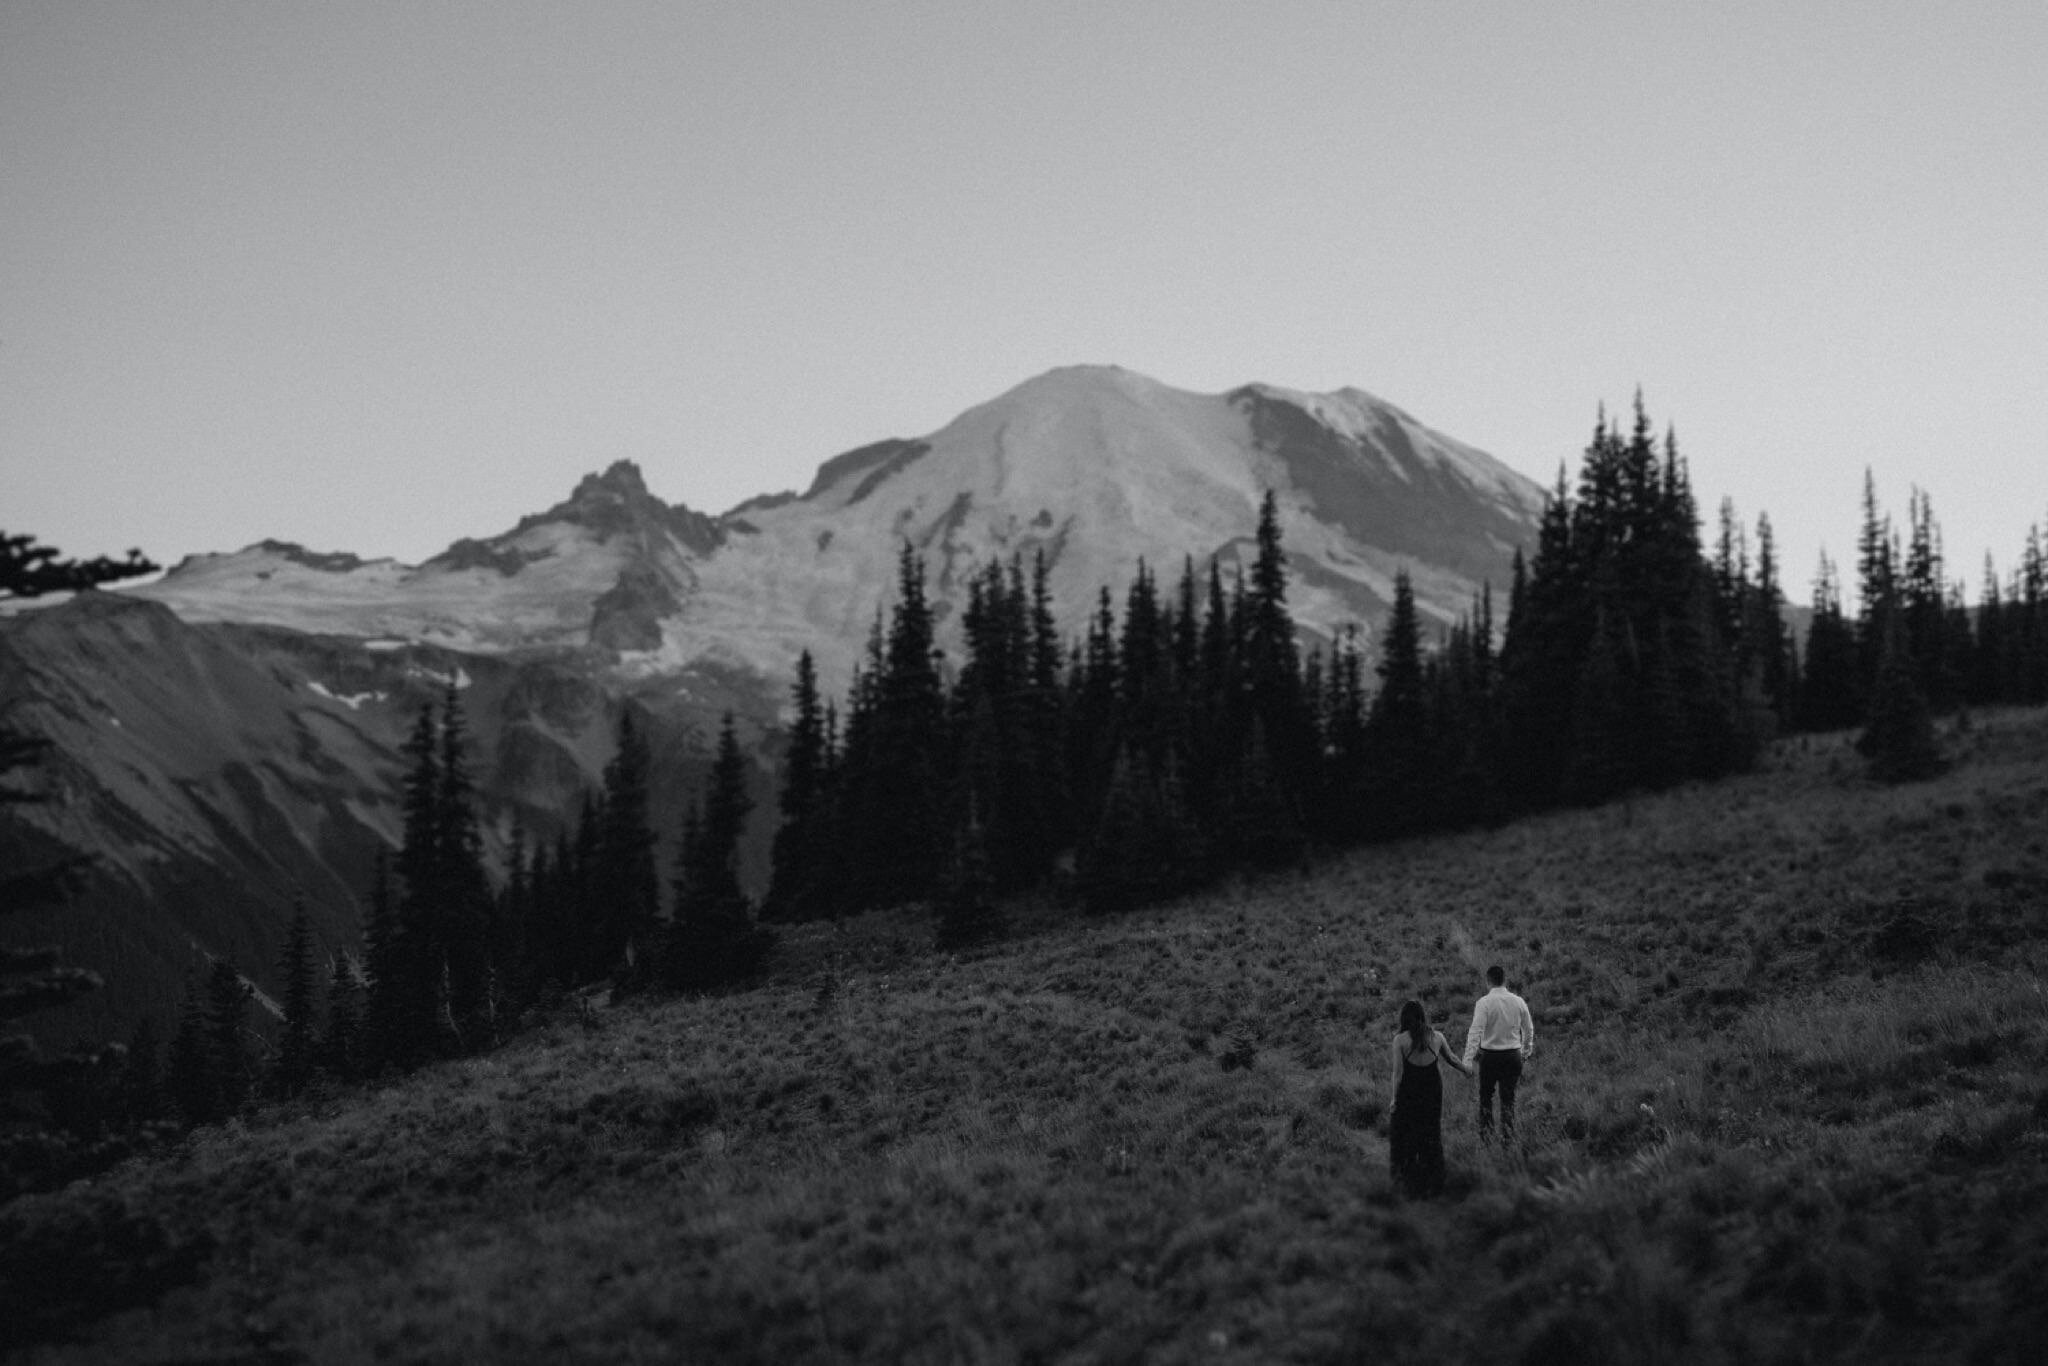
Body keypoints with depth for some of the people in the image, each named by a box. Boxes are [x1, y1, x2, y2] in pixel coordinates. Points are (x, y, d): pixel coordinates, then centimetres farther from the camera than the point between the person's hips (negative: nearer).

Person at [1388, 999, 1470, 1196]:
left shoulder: (1400, 1040, -13)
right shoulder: (1436, 1037, -3)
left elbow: (1398, 1072, -12)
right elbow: (1451, 1059, 11)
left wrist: (1394, 1098, -4)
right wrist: (1466, 1070, 31)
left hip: (1408, 1092, -3)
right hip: (1432, 1091, 3)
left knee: (1405, 1136, 11)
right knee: (1431, 1134, 15)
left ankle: (1407, 1178, 13)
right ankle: (1431, 1182, 23)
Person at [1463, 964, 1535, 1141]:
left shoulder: (1484, 1002, -13)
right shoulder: (1518, 1002, 0)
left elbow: (1476, 1032, -19)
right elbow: (1529, 1030, 11)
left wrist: (1467, 1061, -20)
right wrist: (1526, 1052, 28)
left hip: (1490, 1055, -3)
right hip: (1513, 1055, 3)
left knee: (1485, 1096, 14)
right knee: (1508, 1098, 13)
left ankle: (1486, 1133, 16)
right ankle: (1508, 1135, 13)